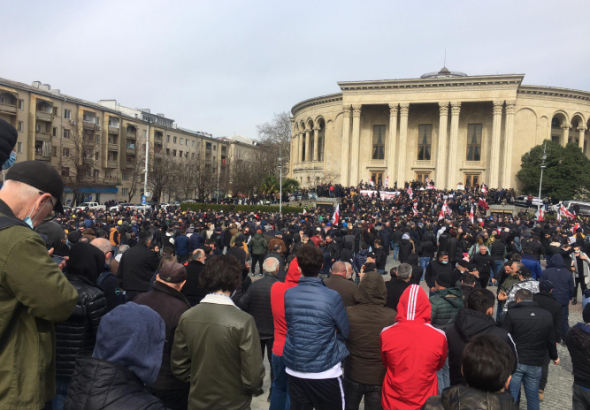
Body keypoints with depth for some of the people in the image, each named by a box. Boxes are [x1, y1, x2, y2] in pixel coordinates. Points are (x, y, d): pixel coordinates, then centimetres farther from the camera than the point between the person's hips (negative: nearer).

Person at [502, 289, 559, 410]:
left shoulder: (512, 313, -9)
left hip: (514, 361, -3)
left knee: (512, 396, 5)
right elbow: (551, 339, 12)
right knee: (533, 397, 16)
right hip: (535, 363, 3)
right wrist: (554, 356, 30)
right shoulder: (547, 315, 3)